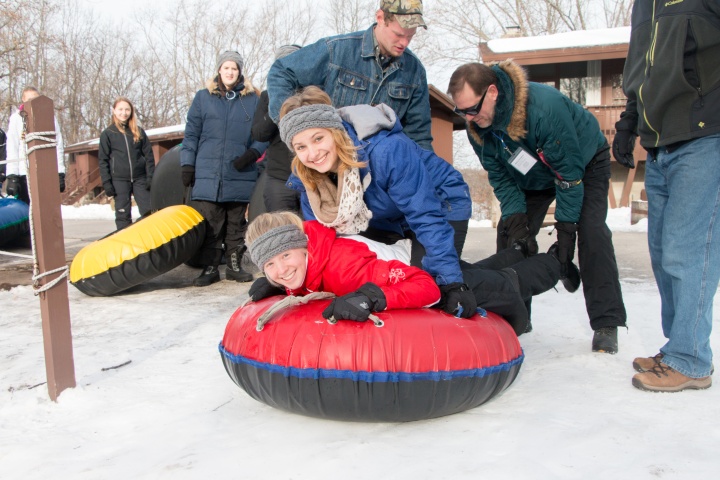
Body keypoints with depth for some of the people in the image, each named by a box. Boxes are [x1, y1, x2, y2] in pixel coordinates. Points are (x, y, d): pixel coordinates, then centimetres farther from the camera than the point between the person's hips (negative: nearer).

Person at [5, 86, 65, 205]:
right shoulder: (17, 118, 7)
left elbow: (58, 147, 8)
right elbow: (12, 149, 1)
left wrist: (60, 174, 1)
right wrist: (11, 177, -7)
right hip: (25, 174, -1)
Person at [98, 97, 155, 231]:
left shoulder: (139, 131, 10)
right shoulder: (107, 133, 5)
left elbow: (149, 155, 8)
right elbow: (103, 160, 3)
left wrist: (150, 177, -3)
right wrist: (106, 183, -6)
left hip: (140, 178, 1)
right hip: (119, 180, -1)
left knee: (149, 212, -3)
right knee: (123, 215, 1)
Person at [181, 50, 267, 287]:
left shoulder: (253, 99, 10)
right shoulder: (203, 97, 11)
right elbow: (191, 134, 10)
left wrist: (252, 153, -8)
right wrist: (187, 164, 2)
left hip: (241, 175, 0)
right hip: (207, 175, 0)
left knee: (236, 224, 7)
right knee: (209, 224, -3)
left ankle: (234, 265, 17)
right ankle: (209, 267, 6)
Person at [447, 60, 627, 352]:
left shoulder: (544, 105, -41)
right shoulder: (476, 127, -22)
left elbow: (569, 170, -33)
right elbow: (500, 176, -12)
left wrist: (565, 229, -30)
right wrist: (515, 219, -24)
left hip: (585, 162, -5)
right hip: (534, 176, 5)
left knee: (591, 232, -21)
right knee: (510, 237, -6)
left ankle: (605, 324, -14)